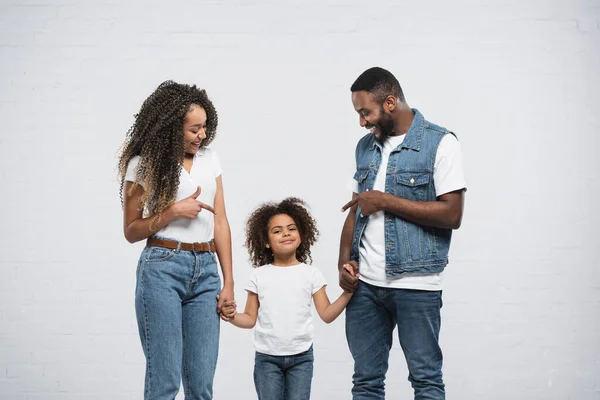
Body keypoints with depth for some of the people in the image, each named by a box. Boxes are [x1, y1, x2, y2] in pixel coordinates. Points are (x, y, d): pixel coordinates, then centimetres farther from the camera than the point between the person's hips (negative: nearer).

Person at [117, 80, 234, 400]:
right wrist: (173, 211, -12)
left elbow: (220, 223, 10)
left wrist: (228, 282, 7)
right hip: (162, 268, -4)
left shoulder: (210, 159, 10)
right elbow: (131, 231, 2)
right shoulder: (143, 165, -1)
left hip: (206, 270, 4)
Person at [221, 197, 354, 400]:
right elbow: (251, 319, 4)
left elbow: (326, 314, -2)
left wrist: (348, 292, -15)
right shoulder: (259, 275, 2)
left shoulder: (310, 273, 2)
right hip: (267, 357, 0)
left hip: (301, 357, 0)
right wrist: (233, 316, -16)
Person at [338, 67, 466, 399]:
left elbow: (451, 214, -13)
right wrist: (344, 260, 2)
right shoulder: (366, 146, 13)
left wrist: (385, 201, -12)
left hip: (416, 284, -5)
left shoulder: (439, 143, -6)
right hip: (365, 284, 6)